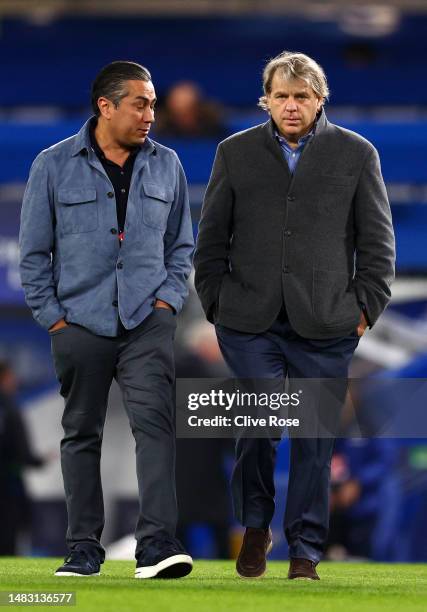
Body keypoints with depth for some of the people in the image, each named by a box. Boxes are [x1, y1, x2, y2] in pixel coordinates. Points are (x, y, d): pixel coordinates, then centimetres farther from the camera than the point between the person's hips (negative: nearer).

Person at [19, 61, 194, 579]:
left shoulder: (166, 166, 8)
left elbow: (180, 244, 17)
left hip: (148, 322, 1)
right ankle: (84, 547, 15)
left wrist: (168, 299, 4)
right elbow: (34, 250, 4)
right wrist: (51, 316, -1)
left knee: (155, 423, -15)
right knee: (81, 434, 7)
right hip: (80, 323, 0)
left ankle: (156, 543, -20)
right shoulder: (54, 166, 1)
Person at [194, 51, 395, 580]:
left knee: (314, 436, 2)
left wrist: (366, 307, 1)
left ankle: (305, 551, 10)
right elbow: (211, 236, 12)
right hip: (250, 319, 0)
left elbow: (377, 240, 8)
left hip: (324, 323, 0)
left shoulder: (356, 154, 7)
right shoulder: (236, 153, 9)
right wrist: (215, 301, 5)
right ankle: (255, 526, 14)